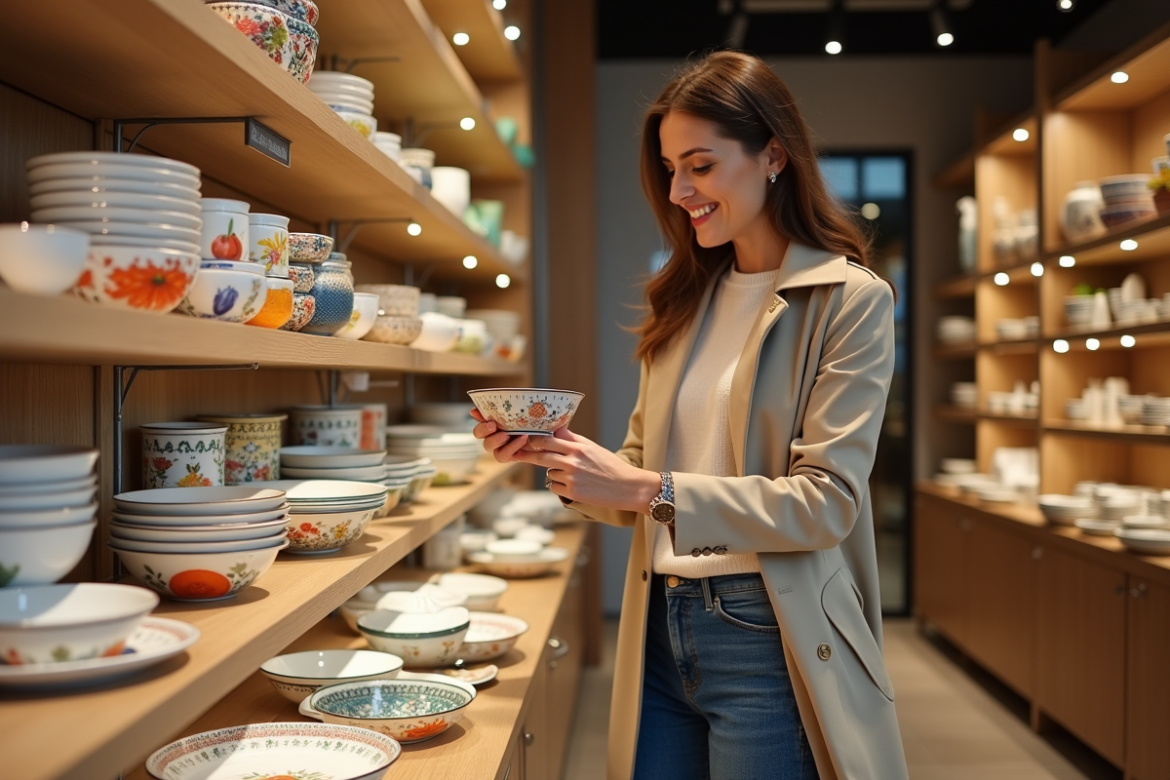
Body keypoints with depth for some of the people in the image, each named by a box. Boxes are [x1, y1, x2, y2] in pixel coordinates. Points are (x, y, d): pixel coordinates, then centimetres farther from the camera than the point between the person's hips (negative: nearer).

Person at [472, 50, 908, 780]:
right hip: (661, 629, 5)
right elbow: (642, 469, 11)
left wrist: (650, 492, -22)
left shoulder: (851, 299, -7)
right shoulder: (688, 298, 9)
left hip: (765, 637, -5)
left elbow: (826, 500, -15)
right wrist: (550, 450, -8)